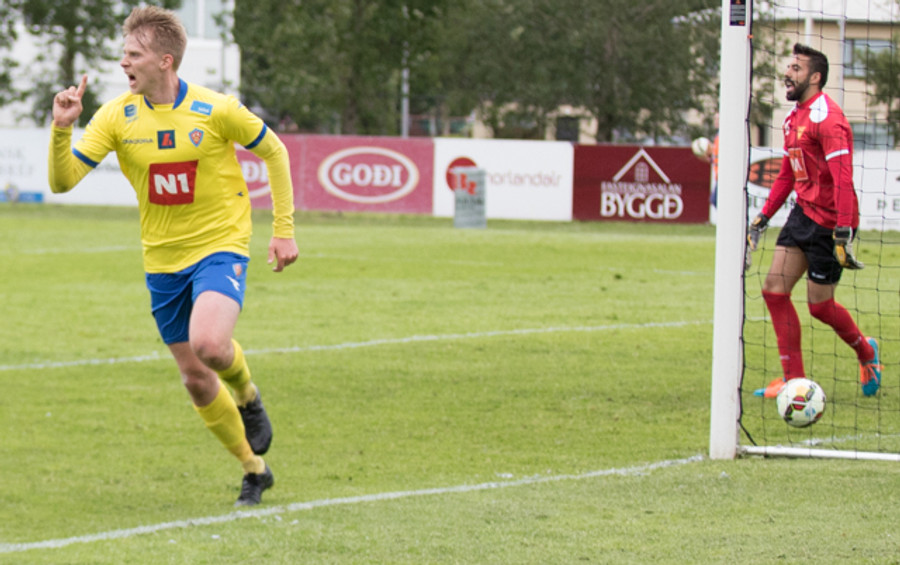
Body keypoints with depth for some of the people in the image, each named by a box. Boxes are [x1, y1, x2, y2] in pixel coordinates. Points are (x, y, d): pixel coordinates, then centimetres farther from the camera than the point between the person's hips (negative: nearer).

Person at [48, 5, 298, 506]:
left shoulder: (217, 110, -14)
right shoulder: (116, 117, -7)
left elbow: (275, 152, 2)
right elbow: (63, 180, -9)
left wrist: (284, 231, 1)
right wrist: (62, 128, -27)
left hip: (221, 246, -4)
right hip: (163, 259, 4)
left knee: (209, 343, -29)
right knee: (196, 378, 7)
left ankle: (248, 396, 6)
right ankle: (255, 469, 26)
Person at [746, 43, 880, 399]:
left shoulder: (827, 119, -18)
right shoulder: (794, 118, 13)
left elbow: (843, 179, -24)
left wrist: (843, 234, -29)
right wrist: (763, 218, 19)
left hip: (829, 222, -9)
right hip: (804, 213, 9)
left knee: (820, 304, -1)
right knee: (774, 289, -1)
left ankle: (865, 351, 28)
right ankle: (794, 379, 4)